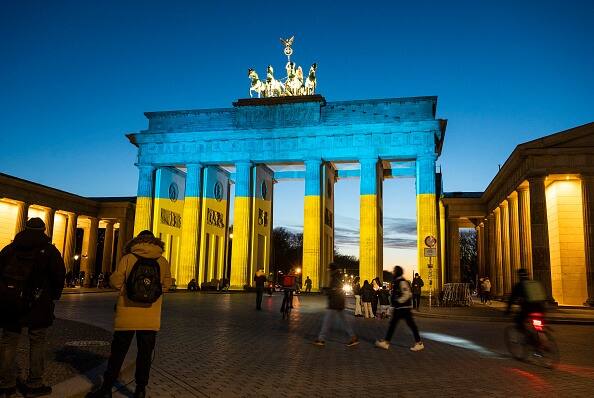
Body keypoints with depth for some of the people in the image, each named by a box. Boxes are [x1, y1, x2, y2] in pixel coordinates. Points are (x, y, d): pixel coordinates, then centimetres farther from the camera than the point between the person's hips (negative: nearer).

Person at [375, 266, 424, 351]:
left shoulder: (402, 282, -17)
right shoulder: (396, 282, 13)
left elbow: (407, 294, -26)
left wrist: (399, 301, -21)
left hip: (404, 307, -11)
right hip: (398, 308, 11)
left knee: (411, 324, -2)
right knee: (392, 324, 10)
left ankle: (419, 343, 8)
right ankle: (386, 342, 14)